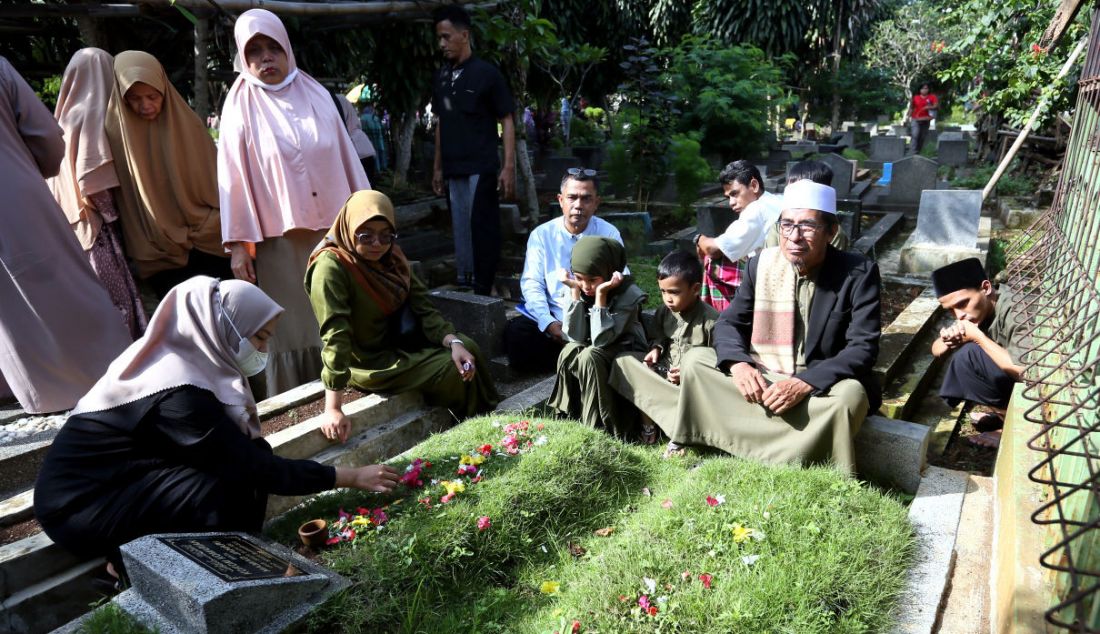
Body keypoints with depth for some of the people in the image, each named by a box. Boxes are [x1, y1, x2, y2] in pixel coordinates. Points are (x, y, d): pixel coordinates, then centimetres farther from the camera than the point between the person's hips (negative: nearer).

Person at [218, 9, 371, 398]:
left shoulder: (316, 95, 9)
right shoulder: (241, 107, 2)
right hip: (277, 238, -2)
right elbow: (233, 179, -2)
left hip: (332, 231, 3)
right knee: (289, 330, 1)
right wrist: (239, 244, -8)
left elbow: (346, 158, 10)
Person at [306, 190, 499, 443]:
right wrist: (333, 409, -35)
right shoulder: (331, 267, -25)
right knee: (453, 369, -14)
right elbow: (335, 336, -32)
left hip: (399, 343, 7)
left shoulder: (390, 256, -3)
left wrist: (454, 342, -21)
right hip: (368, 363, -7)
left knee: (467, 347, -7)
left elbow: (422, 305, -5)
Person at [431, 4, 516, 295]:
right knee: (461, 231, 11)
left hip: (481, 170, -6)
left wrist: (509, 167, -13)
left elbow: (507, 122, -5)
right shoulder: (442, 77, 12)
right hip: (453, 171, 6)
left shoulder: (486, 73, -4)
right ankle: (464, 287, 21)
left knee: (482, 231, -5)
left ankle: (483, 292, 3)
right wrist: (437, 167, 16)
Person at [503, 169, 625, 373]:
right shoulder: (542, 234, 5)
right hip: (551, 317, 1)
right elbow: (531, 284, -1)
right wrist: (549, 323, -18)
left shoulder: (609, 234, 4)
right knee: (515, 333, -27)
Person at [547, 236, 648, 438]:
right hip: (597, 351, 4)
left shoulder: (628, 293, -22)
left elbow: (600, 340, -29)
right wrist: (575, 292, -23)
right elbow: (575, 337, -19)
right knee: (568, 352, -26)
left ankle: (600, 427, -21)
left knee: (589, 356, -31)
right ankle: (570, 416, -11)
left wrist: (600, 294, -33)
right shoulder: (579, 288, -10)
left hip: (626, 351, -4)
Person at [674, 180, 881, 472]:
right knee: (695, 359, -12)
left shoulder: (859, 273, -12)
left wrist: (805, 383, -32)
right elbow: (728, 323, 1)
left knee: (849, 396, -36)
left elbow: (863, 348, -17)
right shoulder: (761, 264, -2)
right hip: (761, 376, 4)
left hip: (821, 384, -3)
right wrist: (738, 364, -23)